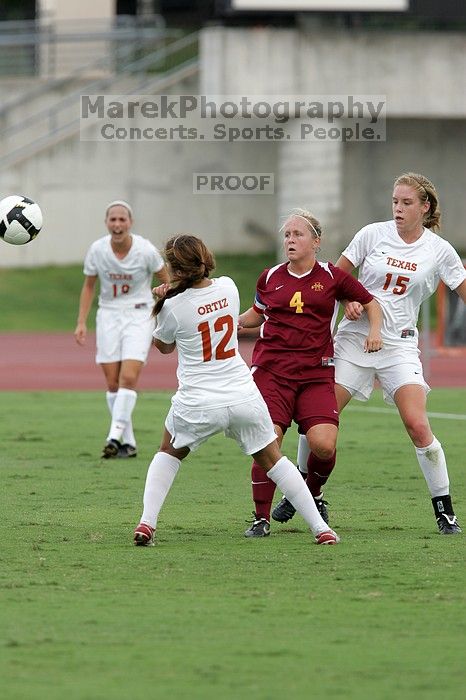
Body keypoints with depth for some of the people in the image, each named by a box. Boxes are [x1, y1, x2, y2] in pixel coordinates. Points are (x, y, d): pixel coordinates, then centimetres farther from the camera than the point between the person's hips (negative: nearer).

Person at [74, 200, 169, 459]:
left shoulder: (146, 250, -14)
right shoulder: (97, 250, -7)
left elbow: (166, 280, 1)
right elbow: (89, 286, 7)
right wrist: (81, 322, 2)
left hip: (139, 315, -3)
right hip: (108, 315, 3)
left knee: (129, 378, -18)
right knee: (112, 383, 0)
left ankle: (115, 435, -18)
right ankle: (128, 444, 9)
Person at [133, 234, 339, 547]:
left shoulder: (173, 306, -12)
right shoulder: (228, 287, -1)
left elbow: (164, 346, 10)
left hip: (197, 405, -2)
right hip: (243, 397, 2)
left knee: (169, 452, 23)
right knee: (273, 459, 15)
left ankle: (147, 524, 8)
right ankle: (321, 528, 11)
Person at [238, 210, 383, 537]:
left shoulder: (332, 277, 4)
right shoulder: (270, 278, 11)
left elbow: (370, 302, 16)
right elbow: (257, 314, 28)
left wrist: (374, 330, -1)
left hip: (316, 373, -1)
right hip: (272, 371, 1)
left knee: (324, 445, -16)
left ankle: (314, 495, 18)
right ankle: (261, 519, -1)